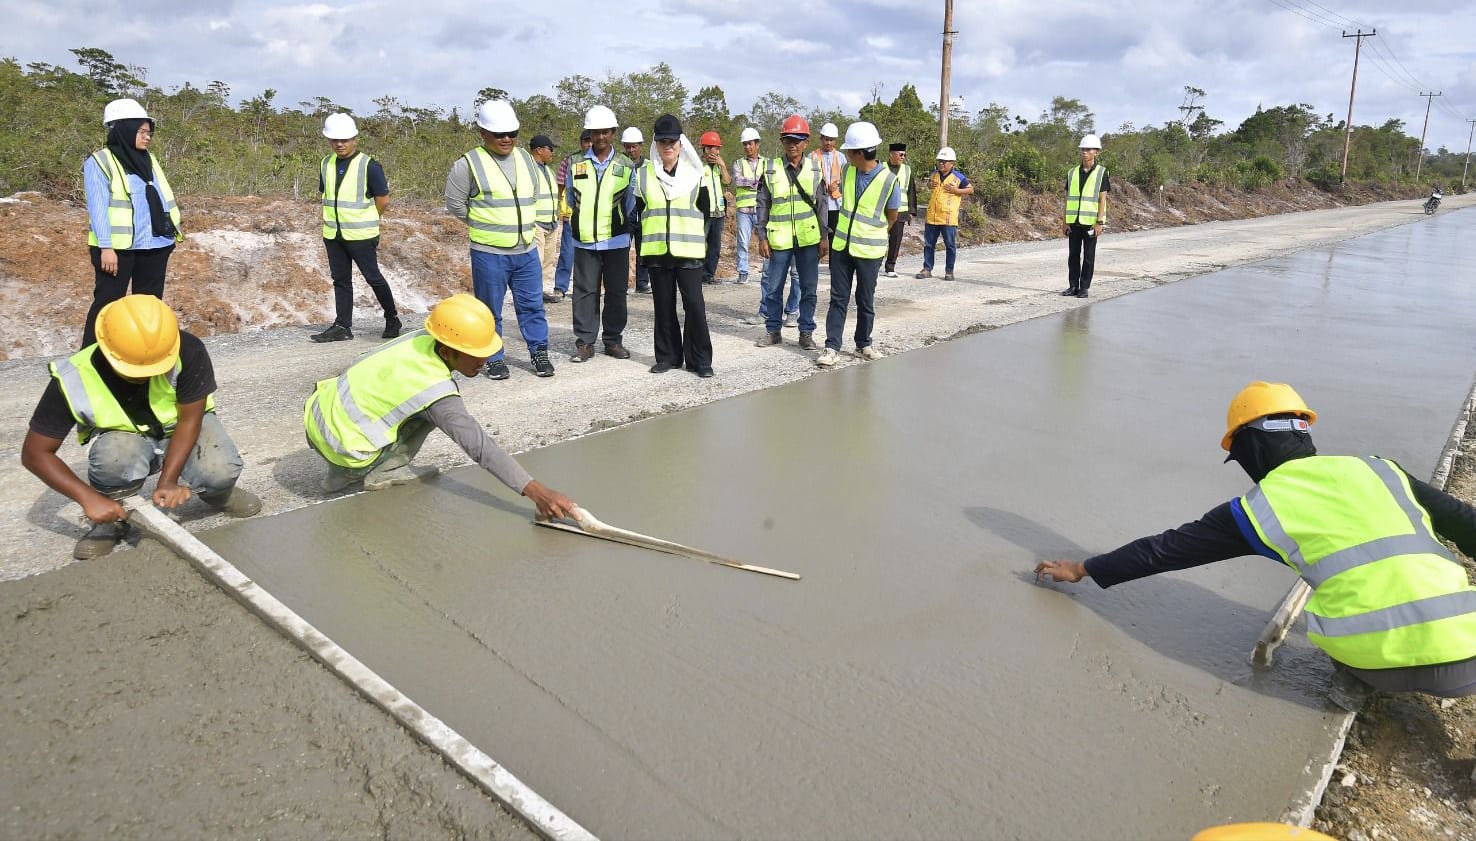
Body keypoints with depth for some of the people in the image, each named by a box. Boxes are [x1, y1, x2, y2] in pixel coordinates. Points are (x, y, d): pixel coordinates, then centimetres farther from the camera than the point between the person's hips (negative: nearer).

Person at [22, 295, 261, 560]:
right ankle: (110, 521, -5)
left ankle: (216, 493, 8)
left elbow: (189, 420, -21)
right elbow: (35, 453, -19)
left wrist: (168, 481, -31)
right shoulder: (74, 379, -28)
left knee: (221, 470, -31)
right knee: (115, 455, -36)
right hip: (123, 436, 0)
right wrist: (89, 498, -31)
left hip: (180, 428, 0)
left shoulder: (188, 351, -31)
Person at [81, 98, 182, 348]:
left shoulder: (149, 160, 15)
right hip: (117, 247, -6)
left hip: (154, 246, 6)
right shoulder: (99, 162, -4)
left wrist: (172, 230, 5)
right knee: (108, 303, -2)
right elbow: (98, 207, -10)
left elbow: (164, 198, 14)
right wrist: (106, 246, -17)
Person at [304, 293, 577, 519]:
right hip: (343, 449, -7)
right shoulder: (438, 392, -25)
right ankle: (385, 470, 1)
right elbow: (481, 448, -28)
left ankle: (342, 475, 28)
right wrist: (537, 492, -31)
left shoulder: (420, 338, -6)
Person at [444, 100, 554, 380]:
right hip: (489, 253, -4)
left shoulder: (526, 159, 9)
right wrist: (485, 226, 4)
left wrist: (529, 226, 14)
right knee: (490, 309, 5)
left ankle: (539, 352, 21)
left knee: (532, 304, 9)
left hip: (527, 250, 4)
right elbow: (455, 204, -2)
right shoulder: (468, 164, -8)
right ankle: (494, 359, 17)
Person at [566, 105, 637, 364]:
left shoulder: (625, 166, 4)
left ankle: (613, 340, 18)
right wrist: (585, 220, 9)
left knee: (616, 291, 6)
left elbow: (631, 204, 9)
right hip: (585, 240, 0)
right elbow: (571, 199, 13)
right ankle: (585, 342, 9)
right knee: (585, 291, 2)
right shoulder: (576, 164, 4)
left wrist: (629, 232, 7)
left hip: (617, 241, 0)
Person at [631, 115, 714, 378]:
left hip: (689, 250, -2)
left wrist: (693, 236, 4)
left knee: (694, 303, -7)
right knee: (664, 305, 8)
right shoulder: (644, 173, 7)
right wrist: (642, 247, 9)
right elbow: (640, 212, 12)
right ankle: (668, 356, 18)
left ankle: (700, 359, 1)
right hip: (656, 250, 2)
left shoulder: (696, 172, 3)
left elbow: (704, 210, 8)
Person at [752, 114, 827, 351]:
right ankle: (773, 330, 19)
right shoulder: (771, 170, 0)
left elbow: (821, 206, 8)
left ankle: (806, 332, 15)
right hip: (779, 239, -1)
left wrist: (824, 237, 5)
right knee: (773, 287, 5)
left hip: (808, 238, 1)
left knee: (808, 287, 5)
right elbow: (763, 205, 3)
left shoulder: (814, 170, 4)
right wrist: (762, 237, -1)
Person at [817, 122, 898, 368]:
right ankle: (832, 348, 5)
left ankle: (863, 345, 24)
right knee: (838, 299, 3)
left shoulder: (888, 180, -13)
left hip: (869, 251, -3)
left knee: (866, 301, 10)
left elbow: (892, 216, 2)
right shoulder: (847, 170, -1)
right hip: (841, 246, 3)